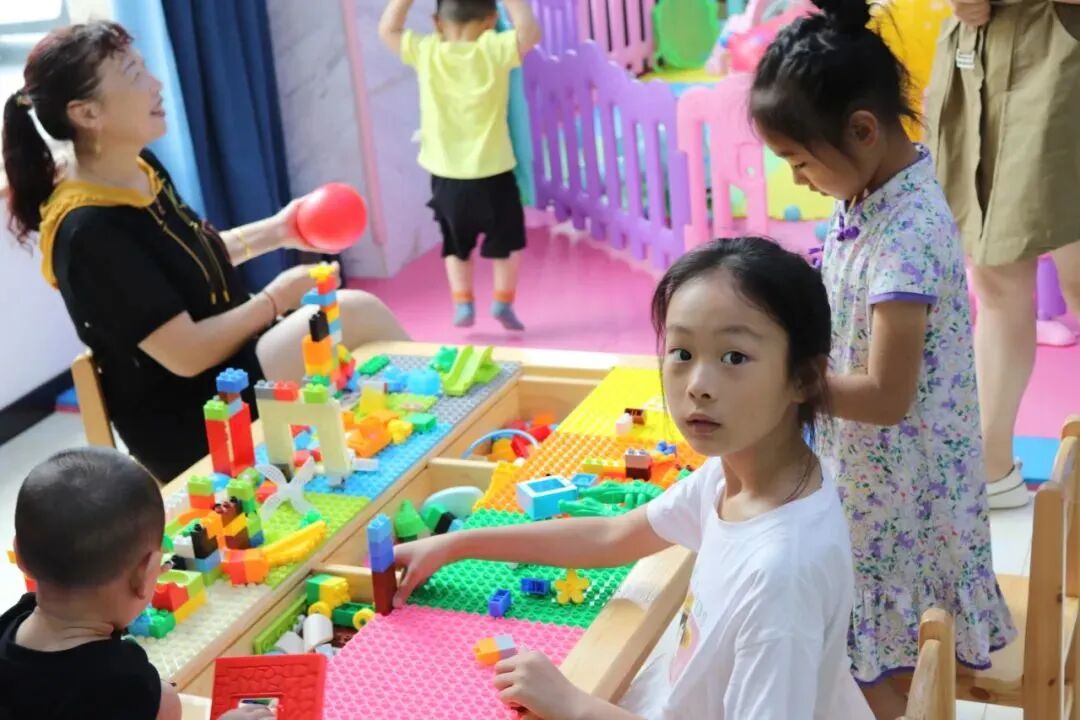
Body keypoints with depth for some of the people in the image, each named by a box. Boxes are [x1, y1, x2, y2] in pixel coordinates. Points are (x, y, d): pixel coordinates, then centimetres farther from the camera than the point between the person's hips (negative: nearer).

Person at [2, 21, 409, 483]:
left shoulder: (141, 169, 1)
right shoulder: (89, 231, -24)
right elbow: (187, 355, -22)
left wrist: (276, 231, 9)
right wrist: (278, 298, -11)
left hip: (234, 365, 9)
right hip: (189, 424, -9)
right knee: (356, 314, -20)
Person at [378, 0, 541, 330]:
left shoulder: (426, 52, -5)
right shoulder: (494, 50, -13)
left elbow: (387, 29, 8)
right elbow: (530, 32, -16)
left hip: (446, 177, 2)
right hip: (493, 174, -2)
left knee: (456, 245, 22)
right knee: (507, 241, 21)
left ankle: (463, 304, 17)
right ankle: (503, 302, 19)